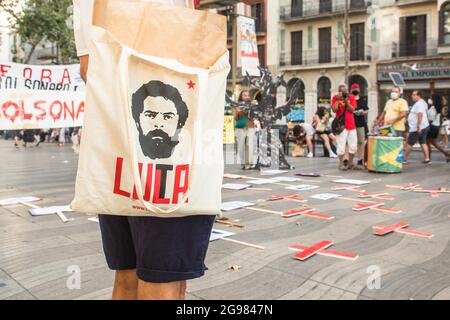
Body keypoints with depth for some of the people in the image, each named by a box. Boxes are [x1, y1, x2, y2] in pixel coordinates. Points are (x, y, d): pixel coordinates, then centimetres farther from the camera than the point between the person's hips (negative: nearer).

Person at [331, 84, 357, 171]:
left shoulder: (351, 97, 7)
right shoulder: (335, 97, 0)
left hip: (351, 125, 4)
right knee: (341, 146, -6)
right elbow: (334, 110, -11)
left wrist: (346, 101, -12)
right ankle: (341, 164, 2)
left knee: (353, 146, 7)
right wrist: (338, 99, -14)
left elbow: (352, 109, -2)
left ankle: (350, 163, 21)